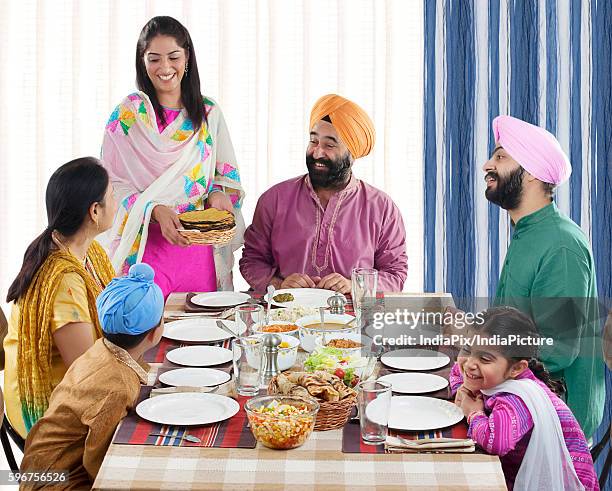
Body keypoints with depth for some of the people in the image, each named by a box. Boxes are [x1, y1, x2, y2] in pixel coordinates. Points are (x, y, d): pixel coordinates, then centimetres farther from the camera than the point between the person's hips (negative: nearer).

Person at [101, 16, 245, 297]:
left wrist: (216, 195, -8)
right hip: (146, 247, -3)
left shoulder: (208, 112, 9)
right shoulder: (127, 116, -1)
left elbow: (227, 175, 14)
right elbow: (113, 185, -4)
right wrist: (154, 210, -20)